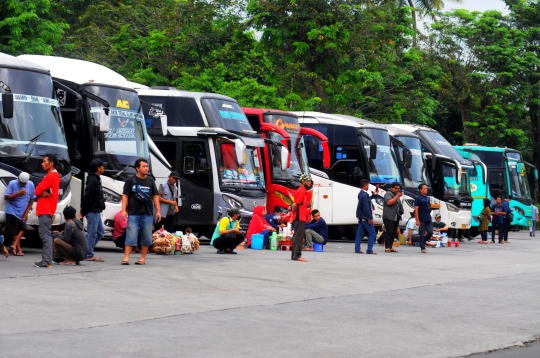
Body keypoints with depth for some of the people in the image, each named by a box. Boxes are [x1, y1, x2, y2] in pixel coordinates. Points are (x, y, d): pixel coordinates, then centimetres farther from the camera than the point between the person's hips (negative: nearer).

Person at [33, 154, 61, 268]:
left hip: (45, 210, -10)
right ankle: (46, 260, 11)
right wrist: (43, 192, -9)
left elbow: (37, 191, -14)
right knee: (45, 235, 11)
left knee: (45, 235, -13)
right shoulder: (54, 175, 18)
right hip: (46, 209, 10)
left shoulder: (50, 176, -14)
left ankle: (47, 261, -17)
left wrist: (41, 192, 6)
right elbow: (39, 191, 11)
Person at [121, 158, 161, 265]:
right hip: (133, 213, -3)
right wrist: (124, 210, -10)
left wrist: (158, 211, 5)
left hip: (147, 214, 3)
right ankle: (126, 258, -9)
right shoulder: (130, 180, 2)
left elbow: (155, 196, 12)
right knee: (131, 236, -8)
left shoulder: (150, 181, 10)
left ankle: (143, 258, 13)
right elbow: (125, 196, 0)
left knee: (146, 237, 4)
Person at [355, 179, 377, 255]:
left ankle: (357, 249, 11)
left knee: (360, 233, 11)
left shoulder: (360, 194, 10)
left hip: (361, 217, 10)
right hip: (365, 217, -10)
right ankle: (369, 250, -8)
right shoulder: (364, 195, -20)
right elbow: (366, 207, -23)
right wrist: (370, 218, -20)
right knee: (372, 234, -4)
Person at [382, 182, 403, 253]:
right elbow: (389, 202, -20)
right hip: (388, 217, -8)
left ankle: (391, 247, 11)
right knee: (389, 232, -11)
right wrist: (397, 196, -20)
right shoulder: (388, 194, -3)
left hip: (396, 217, 8)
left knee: (394, 232, 7)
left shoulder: (397, 195, 23)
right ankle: (387, 247, -12)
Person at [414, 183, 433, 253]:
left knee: (430, 232, 0)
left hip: (428, 219, 6)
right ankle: (422, 248, 6)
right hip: (422, 220, -6)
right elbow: (416, 210, -10)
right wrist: (417, 220, -16)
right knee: (422, 234, 0)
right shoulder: (418, 198, -6)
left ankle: (422, 241, 23)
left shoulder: (427, 198, 15)